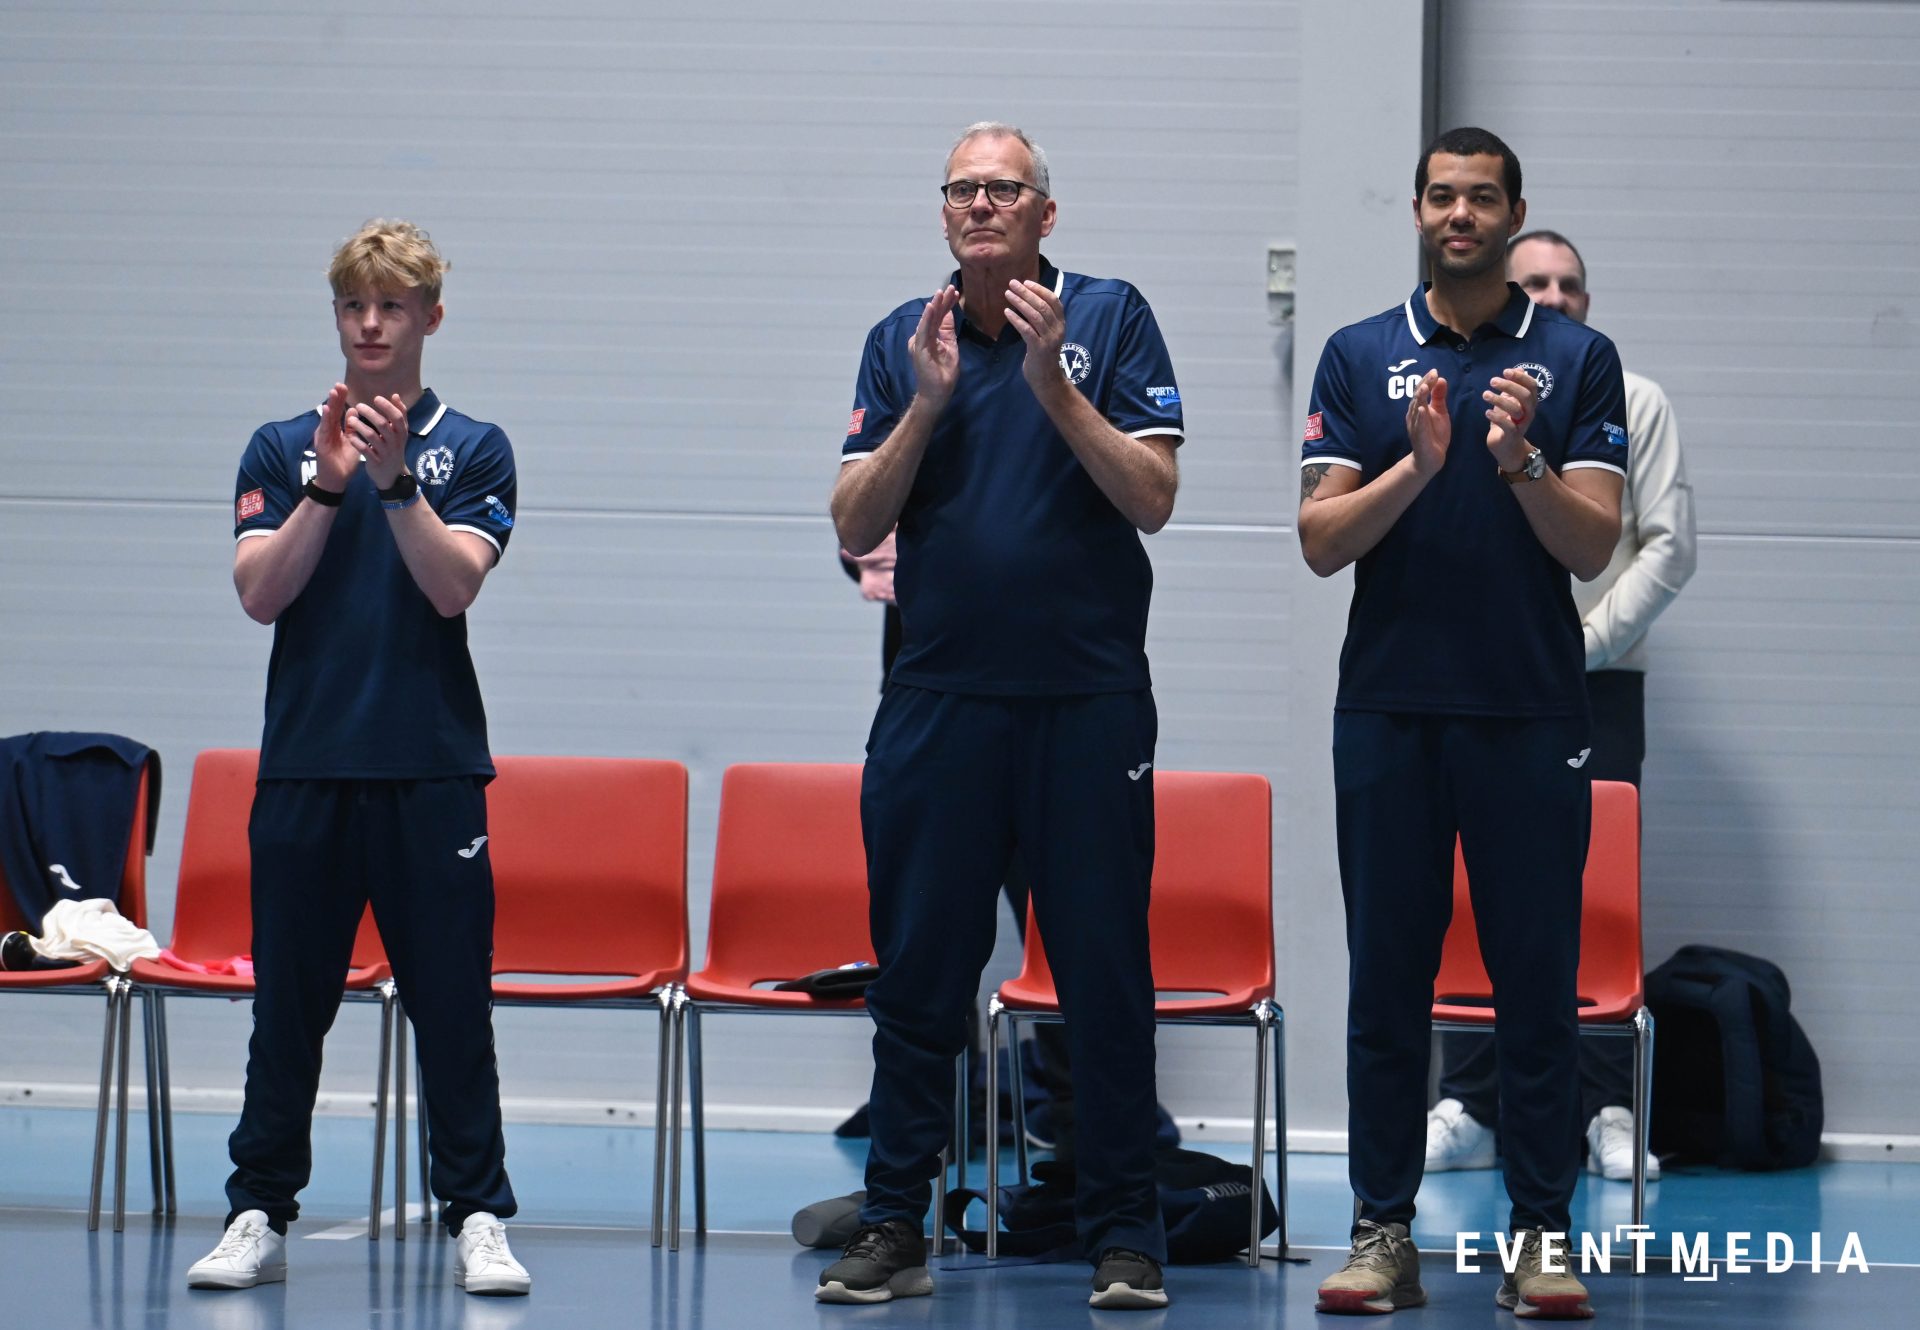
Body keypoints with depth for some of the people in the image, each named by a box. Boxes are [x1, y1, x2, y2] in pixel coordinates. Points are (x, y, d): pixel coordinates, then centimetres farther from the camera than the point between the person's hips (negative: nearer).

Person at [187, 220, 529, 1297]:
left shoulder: (473, 450, 5)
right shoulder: (282, 450, 10)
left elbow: (454, 585, -8)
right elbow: (261, 592, -2)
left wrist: (395, 481, -18)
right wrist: (328, 485, -12)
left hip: (432, 764, -2)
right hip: (306, 760, 2)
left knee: (452, 1002, -1)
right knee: (289, 1003, 5)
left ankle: (479, 1218, 5)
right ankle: (261, 1216, 12)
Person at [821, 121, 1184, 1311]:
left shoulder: (1109, 317, 1)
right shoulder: (903, 341, 8)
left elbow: (1154, 499, -7)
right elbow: (856, 529, 3)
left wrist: (1053, 384, -16)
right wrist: (928, 403, -9)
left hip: (1087, 700, -2)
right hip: (939, 699, 2)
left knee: (1107, 977, 1)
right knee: (917, 977, 4)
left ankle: (1126, 1234, 8)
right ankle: (894, 1228, 11)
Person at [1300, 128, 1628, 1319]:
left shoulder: (1579, 358, 3)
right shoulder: (1359, 358, 7)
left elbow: (1593, 546, -4)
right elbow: (1322, 540, -1)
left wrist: (1521, 460, -21)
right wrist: (1418, 466, -17)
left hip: (1530, 715, -1)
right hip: (1390, 713, 1)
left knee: (1536, 980, 1)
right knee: (1388, 977, 4)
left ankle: (1543, 1235, 6)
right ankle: (1383, 1231, 9)